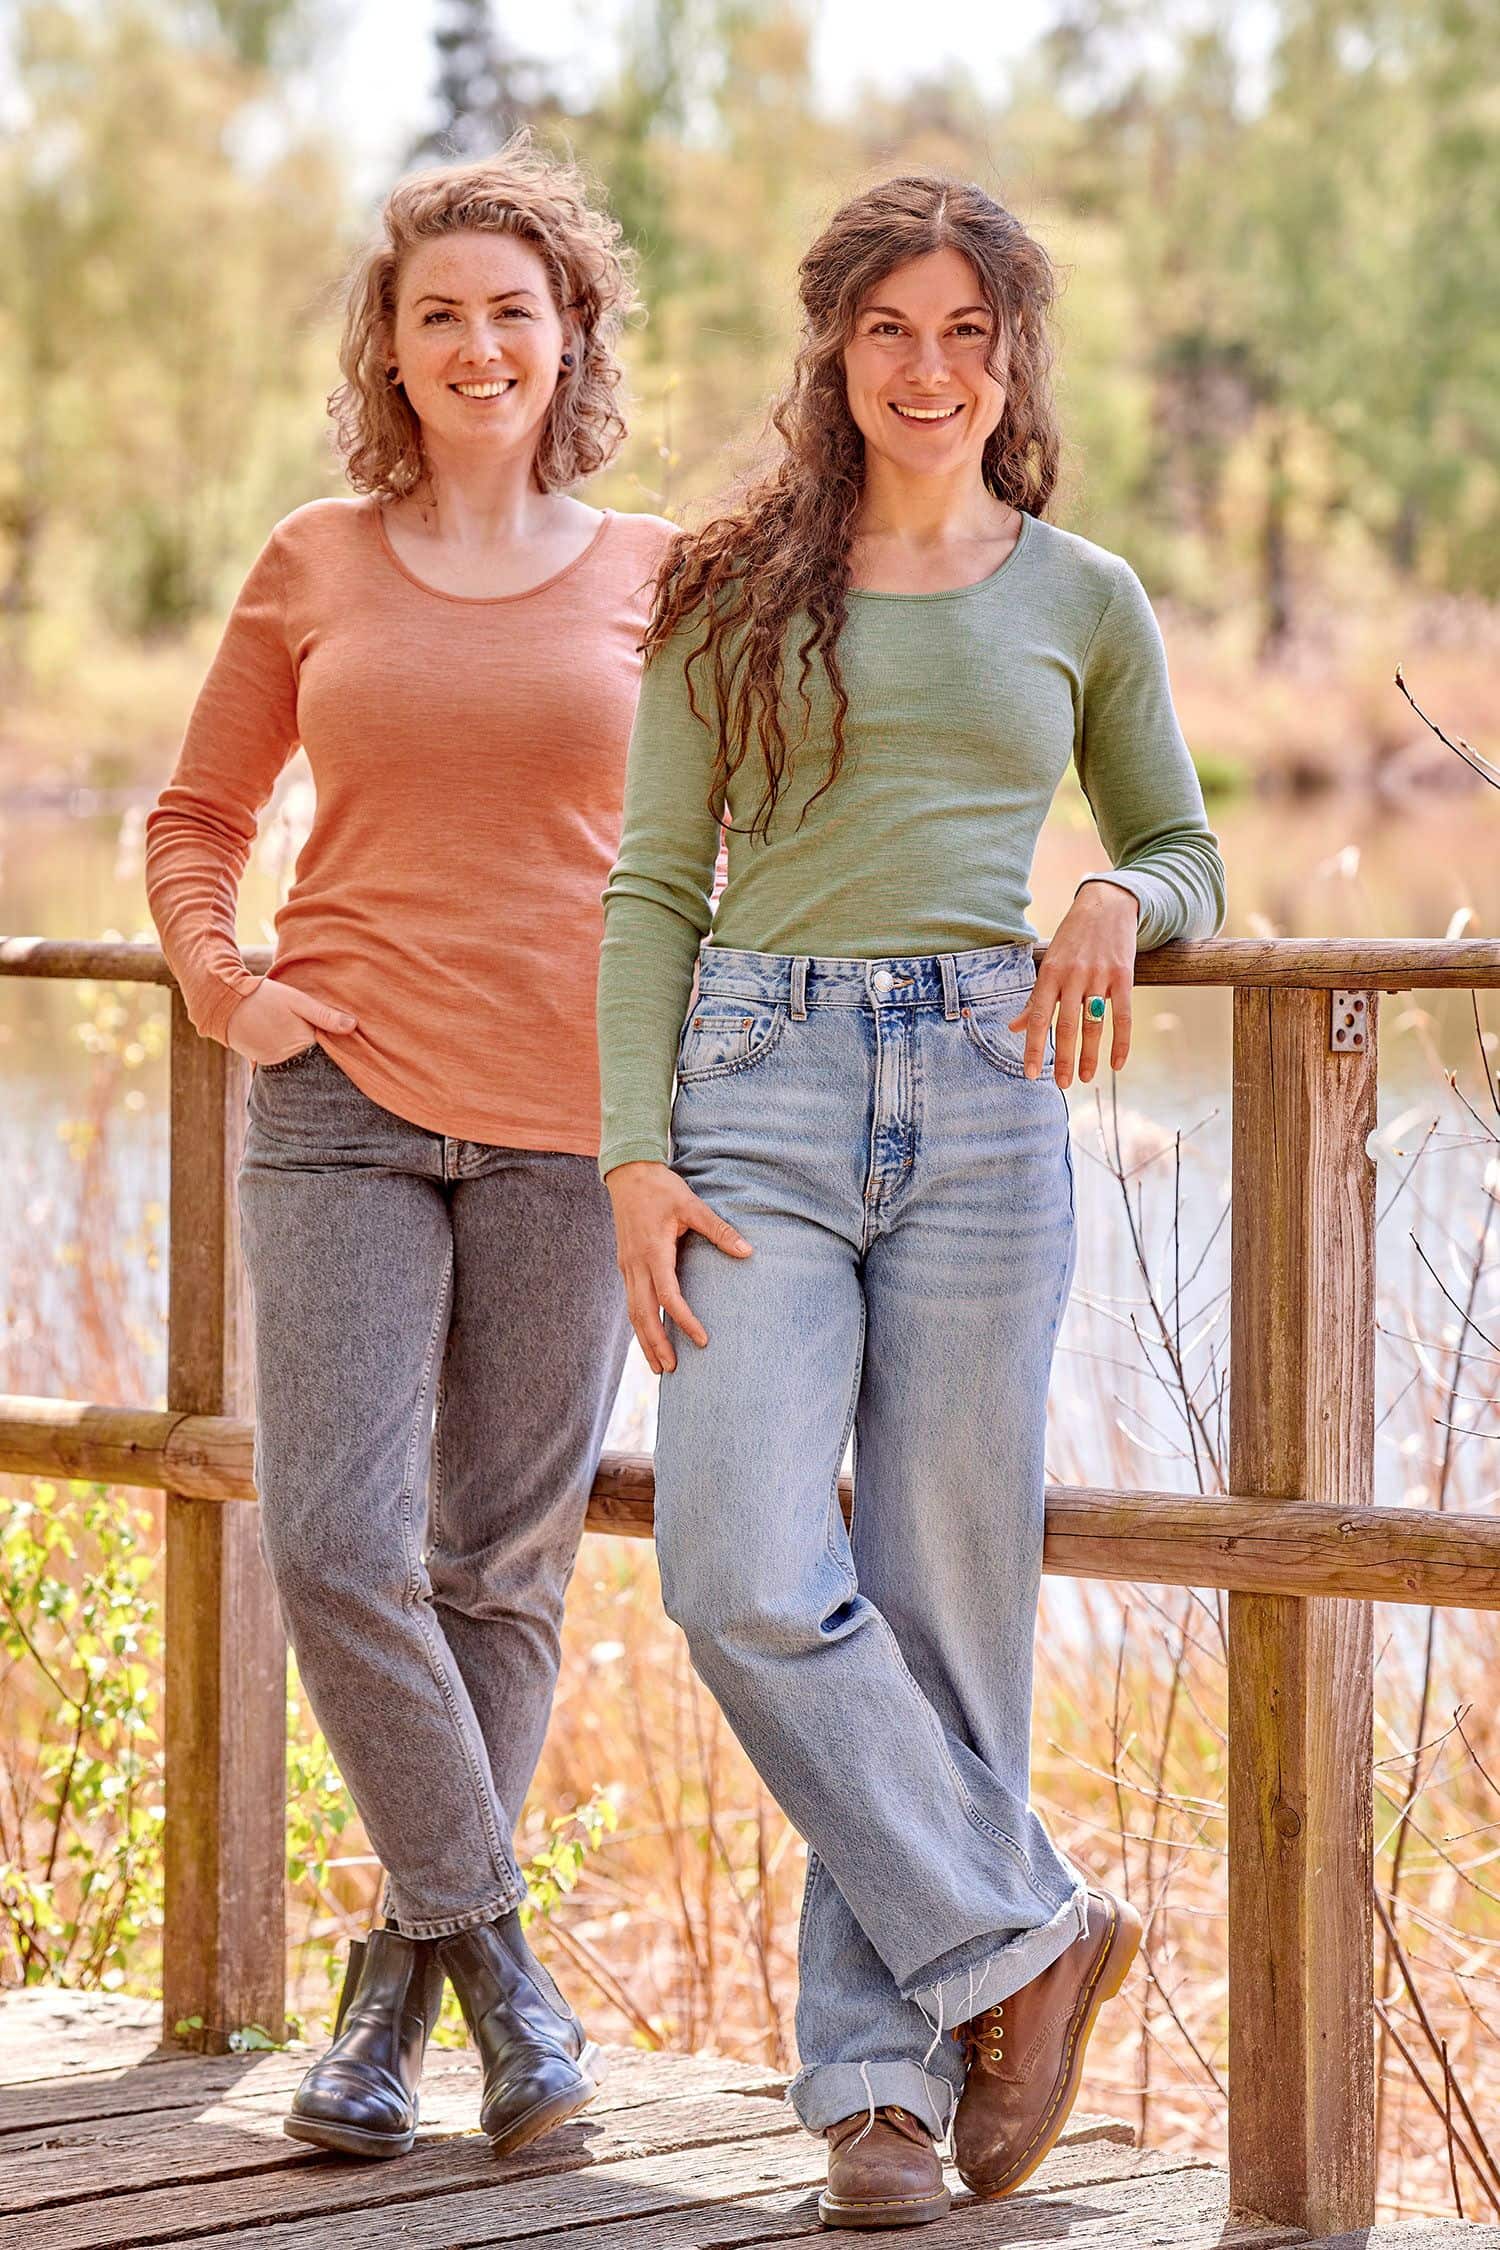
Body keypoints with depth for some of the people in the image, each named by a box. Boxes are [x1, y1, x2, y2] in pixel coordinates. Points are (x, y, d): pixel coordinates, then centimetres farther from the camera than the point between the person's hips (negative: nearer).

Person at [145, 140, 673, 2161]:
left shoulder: (653, 577, 7)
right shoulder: (315, 569, 8)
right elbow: (197, 815, 17)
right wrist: (224, 983, 1)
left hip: (569, 1118, 0)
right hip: (347, 1102, 0)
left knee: (503, 1566, 4)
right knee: (333, 1545, -12)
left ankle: (402, 1979, 17)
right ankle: (494, 1946, 4)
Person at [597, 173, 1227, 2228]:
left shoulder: (1083, 601, 11)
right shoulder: (732, 594, 9)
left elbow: (1190, 857, 19)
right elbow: (654, 890, 7)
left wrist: (1115, 906, -5)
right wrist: (634, 1158, -5)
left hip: (986, 1103, 1)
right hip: (760, 1095, 0)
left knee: (944, 1600, 1)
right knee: (748, 1579, -16)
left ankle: (891, 2066, 11)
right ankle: (1021, 1941, -1)